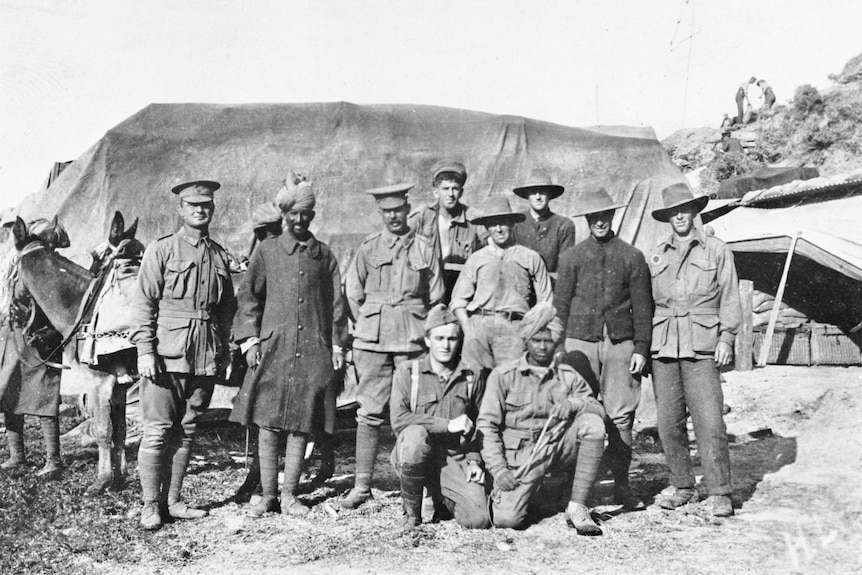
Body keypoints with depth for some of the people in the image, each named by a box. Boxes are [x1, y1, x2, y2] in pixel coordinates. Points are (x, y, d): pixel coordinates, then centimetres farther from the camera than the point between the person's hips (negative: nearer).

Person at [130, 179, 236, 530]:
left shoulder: (220, 256, 13)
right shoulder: (161, 250, 0)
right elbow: (143, 303, -4)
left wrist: (224, 352, 13)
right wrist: (145, 350, -11)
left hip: (206, 358, 4)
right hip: (166, 355, -4)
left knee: (186, 432, 9)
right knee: (157, 431, -1)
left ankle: (172, 500, 19)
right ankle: (150, 505, 9)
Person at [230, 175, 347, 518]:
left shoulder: (324, 255, 11)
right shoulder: (265, 251, 8)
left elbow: (335, 303, 13)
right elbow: (248, 296, 7)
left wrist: (337, 345, 7)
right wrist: (249, 339, -2)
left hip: (313, 349, 1)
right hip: (272, 347, -1)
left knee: (301, 424, 2)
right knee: (268, 422, -1)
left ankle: (289, 495, 12)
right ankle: (267, 495, 10)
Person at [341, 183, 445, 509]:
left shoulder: (424, 249, 8)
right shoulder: (368, 248, 7)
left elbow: (436, 298, 11)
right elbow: (353, 293, 11)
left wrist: (420, 331, 8)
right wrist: (369, 326, 10)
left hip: (412, 338, 0)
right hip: (372, 338, 0)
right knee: (370, 411, -1)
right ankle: (362, 484, 5)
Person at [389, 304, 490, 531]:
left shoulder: (472, 376, 7)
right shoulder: (407, 371, -1)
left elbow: (478, 424, 17)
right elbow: (398, 420, -13)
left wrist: (474, 460, 4)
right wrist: (447, 425, -16)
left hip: (456, 459, 2)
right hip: (415, 456, -2)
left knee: (478, 519, -17)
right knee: (416, 434, -37)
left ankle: (442, 498, 20)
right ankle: (411, 512, -13)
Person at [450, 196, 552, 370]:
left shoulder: (531, 258, 14)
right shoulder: (476, 259, 17)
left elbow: (545, 303, 12)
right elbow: (458, 300, 14)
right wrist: (467, 330, 0)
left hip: (513, 326, -1)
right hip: (478, 324, 1)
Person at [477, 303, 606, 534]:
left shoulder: (568, 375, 8)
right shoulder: (504, 374, -1)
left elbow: (598, 409, 2)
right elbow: (486, 424, -3)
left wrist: (573, 403, -20)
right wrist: (498, 469, -13)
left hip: (558, 445, 3)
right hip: (521, 454, -3)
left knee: (593, 425, -24)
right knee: (506, 519, -22)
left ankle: (576, 507, -15)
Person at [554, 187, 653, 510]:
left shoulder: (631, 256, 10)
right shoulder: (572, 257, 10)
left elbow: (642, 307, 9)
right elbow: (560, 305, 9)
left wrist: (641, 348, 1)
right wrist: (559, 347, 3)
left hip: (620, 341, 0)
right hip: (581, 340, 0)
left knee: (621, 415, -1)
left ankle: (621, 485, 10)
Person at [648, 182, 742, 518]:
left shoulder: (716, 250, 10)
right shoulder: (656, 255, 16)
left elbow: (729, 298, 7)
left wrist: (726, 337, -4)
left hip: (701, 346, -3)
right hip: (662, 347, 3)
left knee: (709, 420, -9)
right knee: (668, 421, 2)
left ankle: (719, 493, 0)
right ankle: (682, 487, 15)